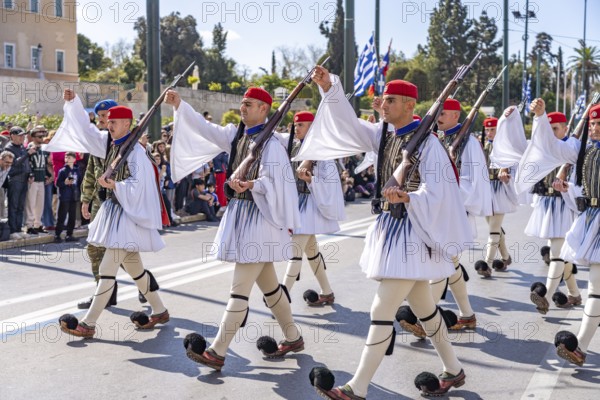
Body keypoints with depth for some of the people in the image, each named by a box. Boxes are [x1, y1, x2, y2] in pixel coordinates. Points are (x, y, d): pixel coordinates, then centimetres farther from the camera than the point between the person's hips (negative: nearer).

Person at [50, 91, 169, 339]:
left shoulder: (135, 151, -15)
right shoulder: (109, 142, 7)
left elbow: (138, 186, -19)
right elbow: (86, 130, 14)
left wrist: (114, 185, -32)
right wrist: (72, 103, 7)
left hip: (128, 215, -9)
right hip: (112, 211, 9)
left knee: (107, 269, -8)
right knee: (133, 268, 14)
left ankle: (88, 323, -4)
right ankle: (159, 311, 26)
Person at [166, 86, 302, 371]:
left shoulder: (270, 144, -12)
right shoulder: (236, 134, 10)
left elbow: (274, 183, -18)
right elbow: (204, 128, 3)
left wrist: (250, 184, -35)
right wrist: (178, 105, -7)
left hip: (259, 218, -8)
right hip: (239, 212, 8)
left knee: (239, 290, -6)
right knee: (268, 284, 16)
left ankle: (217, 352, -2)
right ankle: (293, 338, 29)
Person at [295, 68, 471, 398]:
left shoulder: (427, 143, -13)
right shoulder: (384, 135, 8)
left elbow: (437, 192, -20)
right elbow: (350, 124, -1)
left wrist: (408, 197, -39)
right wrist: (329, 88, -13)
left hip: (410, 233, -8)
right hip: (388, 227, 8)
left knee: (382, 310, -7)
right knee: (422, 307, 17)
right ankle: (453, 370, 32)